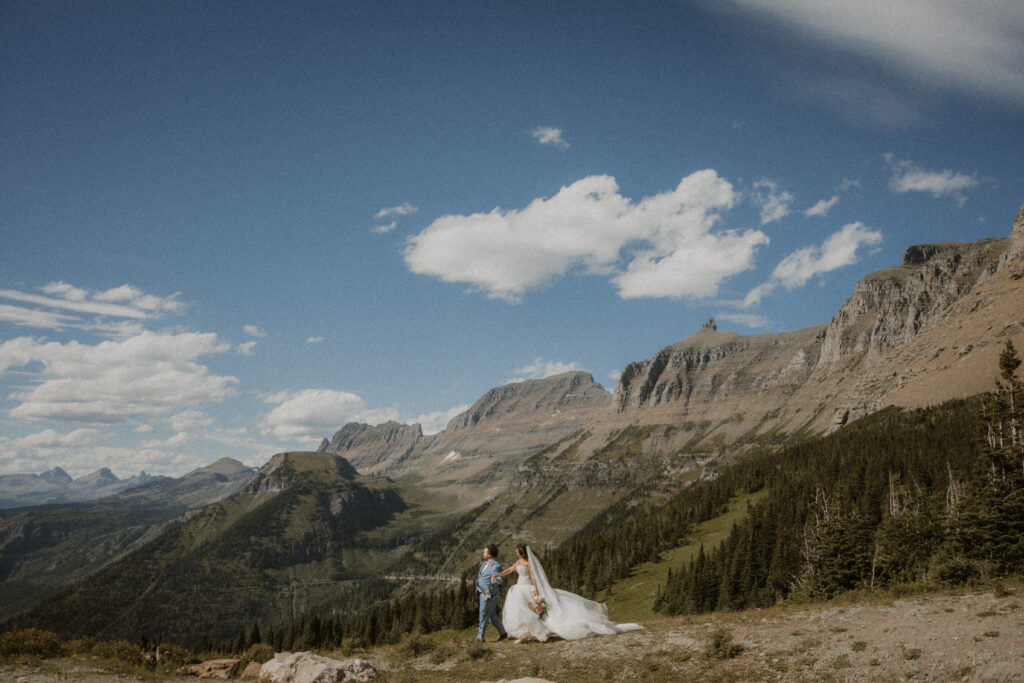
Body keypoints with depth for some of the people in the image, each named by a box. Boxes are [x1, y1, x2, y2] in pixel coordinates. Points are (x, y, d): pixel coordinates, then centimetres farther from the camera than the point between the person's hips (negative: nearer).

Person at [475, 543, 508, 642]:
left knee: (484, 616, 0)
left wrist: (495, 580, -53)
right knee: (492, 616, 15)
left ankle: (480, 637, 10)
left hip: (489, 594, -9)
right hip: (482, 593, 9)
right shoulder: (486, 563, 9)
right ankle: (503, 633, 24)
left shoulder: (496, 566, -19)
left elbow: (500, 578, -34)